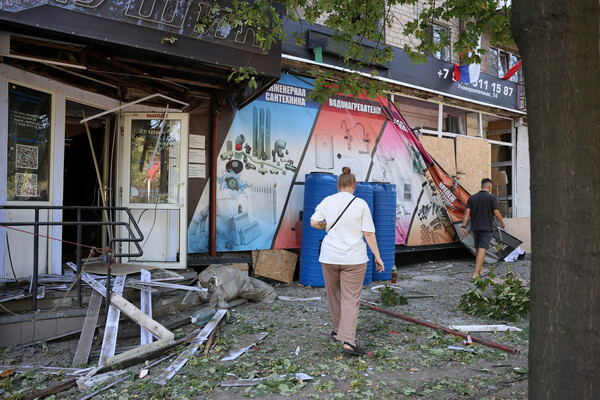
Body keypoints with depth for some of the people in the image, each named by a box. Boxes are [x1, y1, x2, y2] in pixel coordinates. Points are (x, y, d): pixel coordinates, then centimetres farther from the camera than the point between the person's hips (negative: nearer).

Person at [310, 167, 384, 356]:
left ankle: (338, 331, 33)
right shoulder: (360, 204, -5)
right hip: (353, 258, -2)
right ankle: (348, 341, -7)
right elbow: (369, 233, -5)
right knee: (351, 299, 1)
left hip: (330, 257, 2)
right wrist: (377, 256, 1)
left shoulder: (327, 201, 0)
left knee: (334, 295, 19)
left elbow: (314, 223, -2)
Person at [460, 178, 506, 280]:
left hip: (475, 227, 5)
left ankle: (480, 269, 30)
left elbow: (467, 213, -2)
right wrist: (502, 223, 10)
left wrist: (463, 227, -3)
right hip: (486, 228, -5)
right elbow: (497, 214, -7)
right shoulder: (492, 197, -7)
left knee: (478, 249, 18)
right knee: (482, 250, -8)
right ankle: (475, 274, -16)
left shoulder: (472, 198, 4)